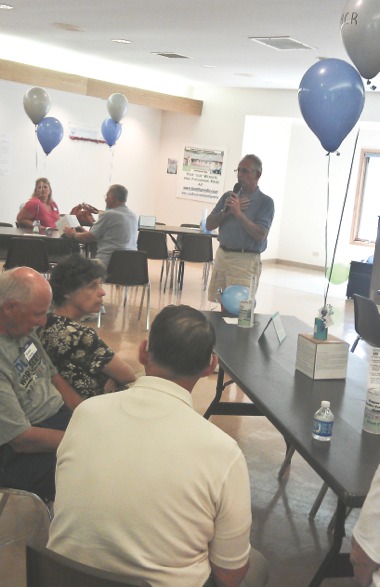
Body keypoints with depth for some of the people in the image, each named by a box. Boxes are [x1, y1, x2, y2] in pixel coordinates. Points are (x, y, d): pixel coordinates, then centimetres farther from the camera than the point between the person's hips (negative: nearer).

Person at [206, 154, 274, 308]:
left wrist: (239, 213, -19)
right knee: (223, 305, 8)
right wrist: (226, 211, -8)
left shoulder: (265, 202, -4)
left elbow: (260, 235, -15)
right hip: (222, 255, 5)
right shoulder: (228, 196, 11)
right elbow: (209, 225, 8)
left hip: (245, 260, -5)